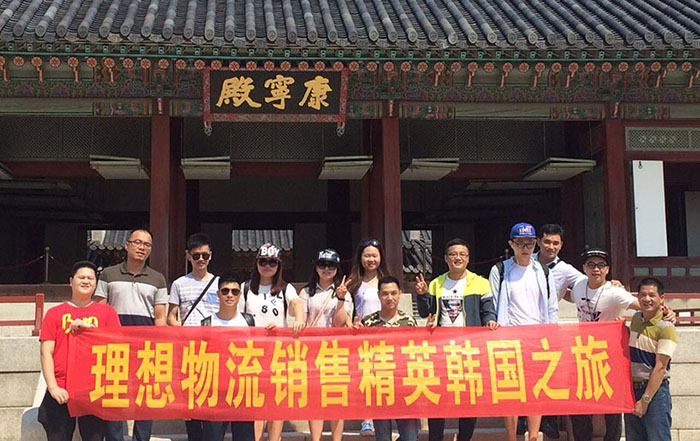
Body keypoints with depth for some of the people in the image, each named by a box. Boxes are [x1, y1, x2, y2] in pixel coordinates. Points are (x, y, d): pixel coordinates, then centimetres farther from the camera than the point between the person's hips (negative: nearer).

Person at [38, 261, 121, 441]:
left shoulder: (107, 312, 12)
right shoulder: (55, 313, 11)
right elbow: (46, 352, 4)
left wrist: (89, 327, -11)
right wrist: (52, 386, -8)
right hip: (61, 392, 0)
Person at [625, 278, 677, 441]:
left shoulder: (665, 328, -14)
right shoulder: (636, 318, 8)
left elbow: (660, 368, -17)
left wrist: (645, 400, -18)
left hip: (655, 391, -7)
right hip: (632, 389, 7)